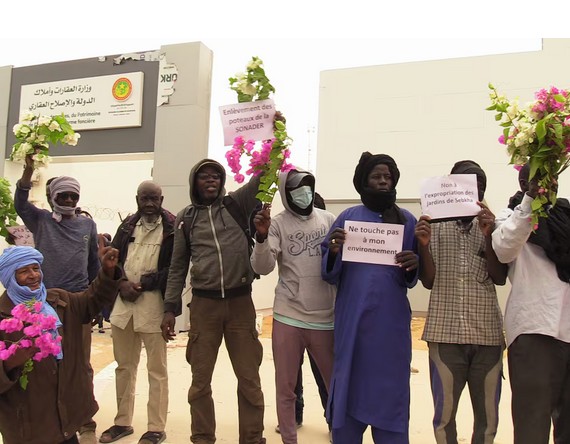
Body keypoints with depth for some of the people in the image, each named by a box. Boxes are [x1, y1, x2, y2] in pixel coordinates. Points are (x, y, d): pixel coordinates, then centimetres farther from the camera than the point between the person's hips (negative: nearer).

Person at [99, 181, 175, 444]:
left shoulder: (173, 228, -5)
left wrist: (143, 284, -14)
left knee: (156, 369, 4)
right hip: (122, 302, 6)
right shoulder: (127, 227, 13)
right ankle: (123, 422, 31)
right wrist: (122, 284, -6)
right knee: (124, 366, 16)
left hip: (154, 304, -5)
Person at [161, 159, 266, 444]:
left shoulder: (237, 204, 4)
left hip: (240, 302, -1)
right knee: (200, 380, 10)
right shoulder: (186, 218, 7)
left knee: (249, 379, 7)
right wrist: (170, 307, 5)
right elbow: (178, 266, 10)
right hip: (203, 305, 1)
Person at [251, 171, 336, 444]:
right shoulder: (277, 223, -1)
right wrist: (261, 237, -25)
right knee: (285, 388, 10)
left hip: (326, 317, 2)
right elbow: (262, 268, -11)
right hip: (288, 317, -1)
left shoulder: (328, 219, 5)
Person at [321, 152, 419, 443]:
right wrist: (333, 252, -18)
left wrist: (413, 266, -15)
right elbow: (329, 272, 3)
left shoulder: (408, 221, 8)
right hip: (352, 319, 0)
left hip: (391, 321, 0)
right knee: (350, 384, 2)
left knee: (390, 388, 2)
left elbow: (414, 278, 7)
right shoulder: (348, 217, 7)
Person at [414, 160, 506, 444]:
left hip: (487, 333, 1)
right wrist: (423, 245, -13)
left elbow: (500, 278, -1)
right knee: (444, 413, 5)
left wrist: (488, 237, -14)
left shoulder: (492, 226, 7)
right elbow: (428, 281, 2)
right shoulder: (434, 226, 5)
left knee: (488, 415, 9)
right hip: (445, 333, -1)